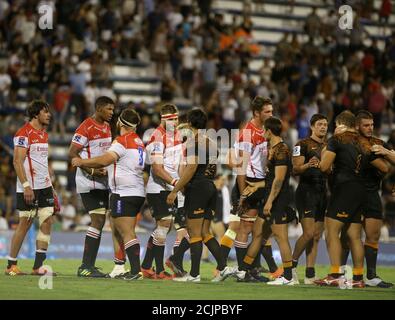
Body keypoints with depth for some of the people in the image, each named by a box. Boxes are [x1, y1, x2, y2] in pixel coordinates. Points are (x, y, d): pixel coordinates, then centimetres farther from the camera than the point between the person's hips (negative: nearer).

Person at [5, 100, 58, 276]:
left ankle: (38, 266, 3)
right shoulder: (24, 133, -11)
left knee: (47, 222, 1)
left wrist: (50, 186, 19)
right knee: (25, 224, -4)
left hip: (44, 186, 8)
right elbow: (17, 162, -16)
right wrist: (26, 186, -22)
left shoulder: (44, 134, 16)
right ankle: (11, 265, 6)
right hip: (29, 188, -8)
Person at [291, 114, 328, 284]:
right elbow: (295, 169, -10)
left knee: (316, 236, 3)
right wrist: (308, 165, -28)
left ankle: (310, 275, 4)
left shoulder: (327, 146, 18)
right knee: (309, 233, -16)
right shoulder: (303, 144, -3)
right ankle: (292, 264, 2)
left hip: (322, 192, 7)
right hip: (306, 191, -7)